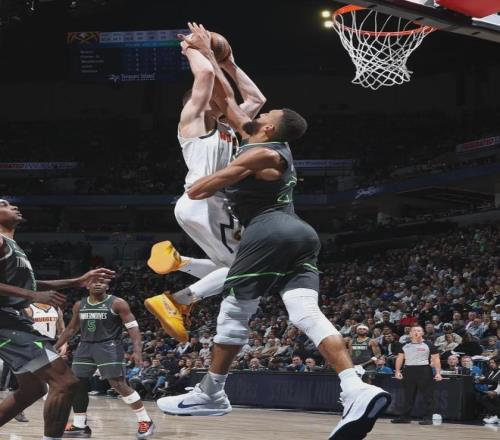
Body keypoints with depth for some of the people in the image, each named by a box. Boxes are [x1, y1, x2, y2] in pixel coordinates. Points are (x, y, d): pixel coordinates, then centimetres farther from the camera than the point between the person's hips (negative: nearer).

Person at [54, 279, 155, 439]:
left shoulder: (117, 303, -8)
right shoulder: (79, 305, 9)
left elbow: (133, 327, -11)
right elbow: (71, 329, 21)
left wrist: (137, 350, -24)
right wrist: (54, 347, 18)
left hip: (109, 347, -6)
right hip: (85, 347, 6)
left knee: (119, 385, -13)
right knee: (77, 385, 3)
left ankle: (145, 421, -5)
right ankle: (80, 426, 15)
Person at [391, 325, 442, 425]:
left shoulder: (428, 345, 1)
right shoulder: (405, 346, 12)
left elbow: (436, 359, -2)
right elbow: (400, 358, 14)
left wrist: (438, 373, -12)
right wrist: (398, 371, 2)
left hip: (424, 371, -4)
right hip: (409, 371, 4)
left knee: (427, 396, -5)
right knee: (408, 396, 9)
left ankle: (428, 418, -3)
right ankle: (405, 417, 14)